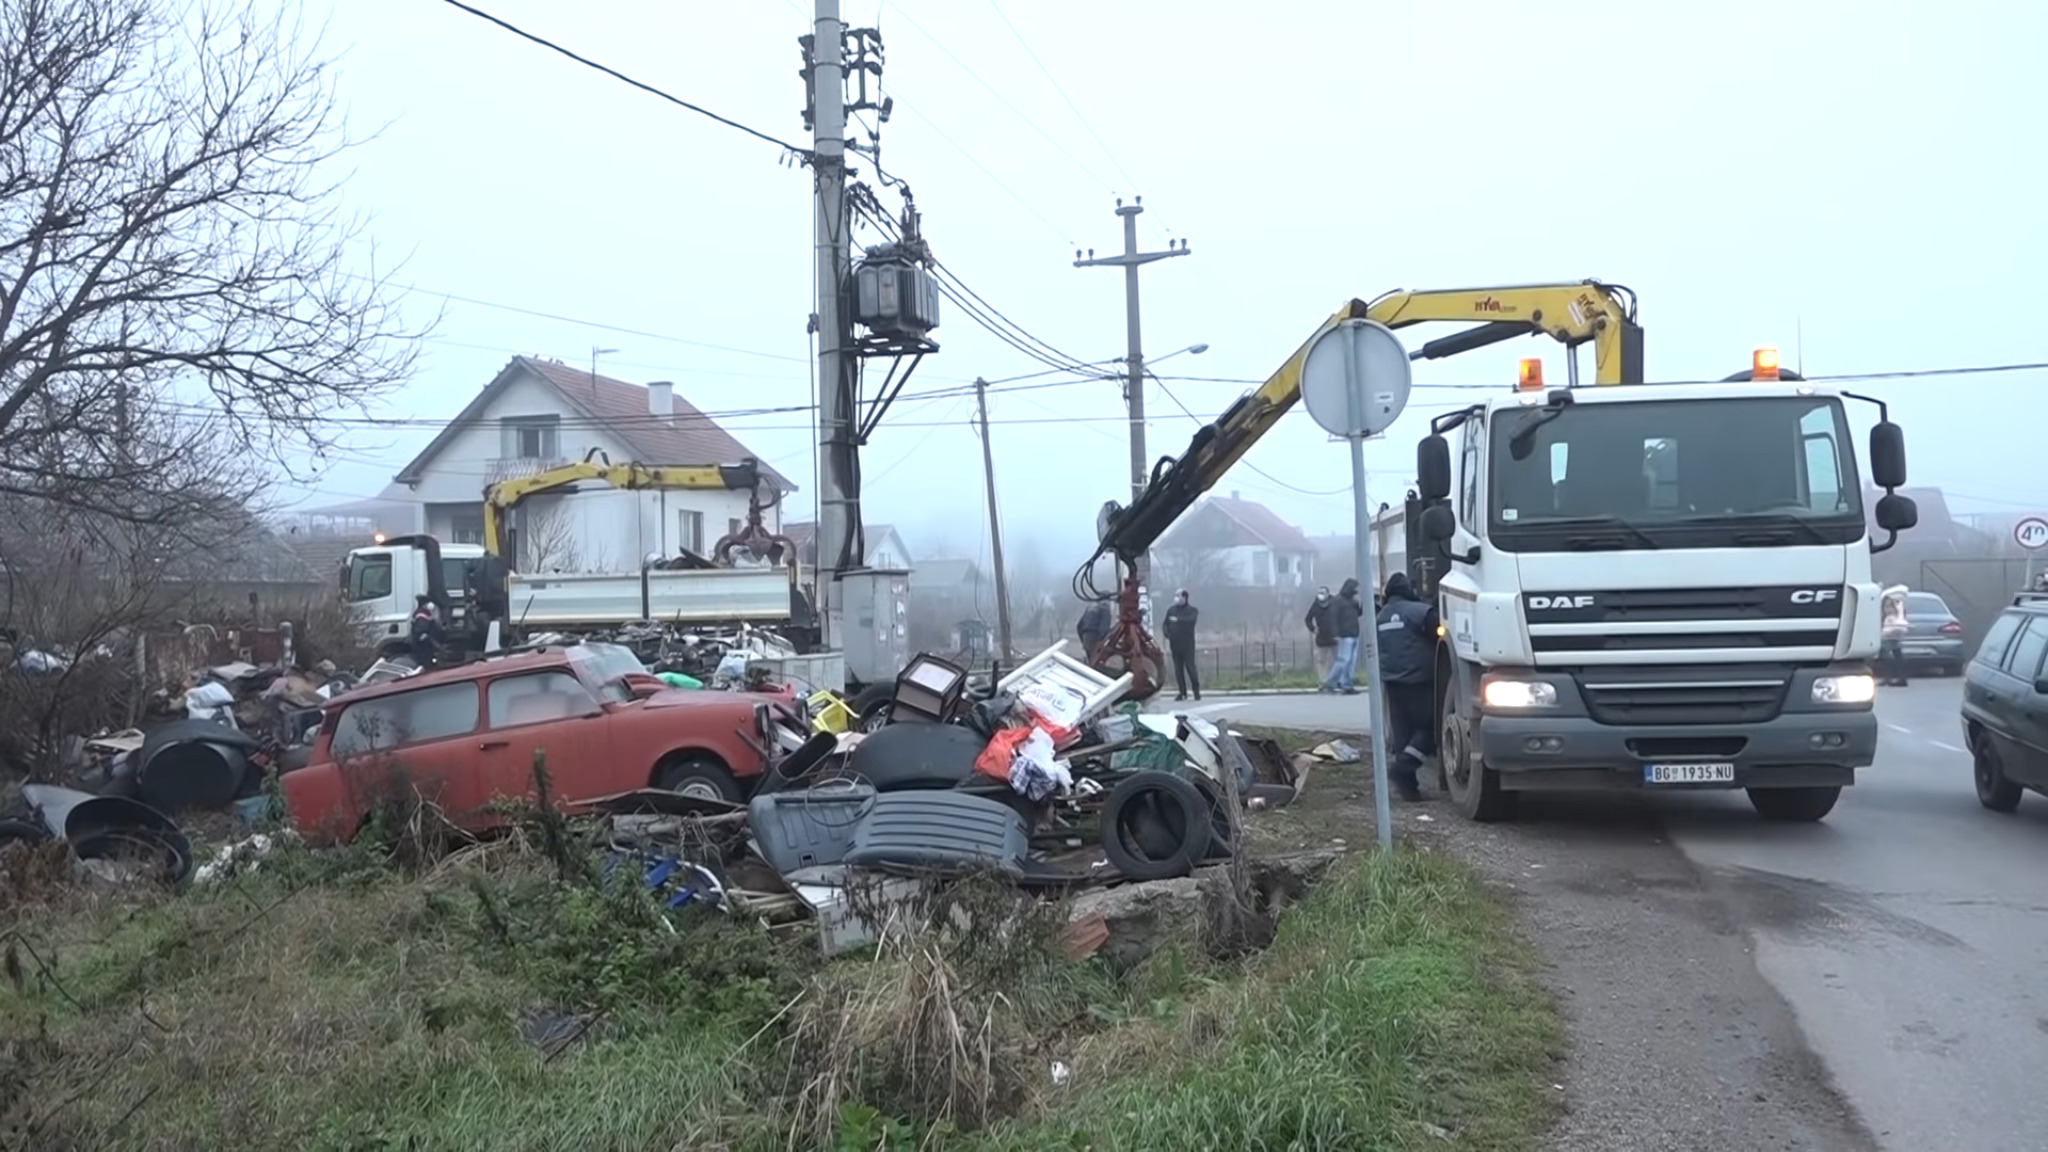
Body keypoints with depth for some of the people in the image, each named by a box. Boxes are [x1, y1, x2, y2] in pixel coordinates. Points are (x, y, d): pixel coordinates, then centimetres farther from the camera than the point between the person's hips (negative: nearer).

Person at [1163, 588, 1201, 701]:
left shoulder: (1192, 610, -1)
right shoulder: (1171, 610, 9)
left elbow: (1191, 620, -22)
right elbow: (1166, 626, 3)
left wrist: (1178, 620, -18)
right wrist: (1167, 643, -7)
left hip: (1187, 645, -3)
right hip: (1175, 644, 3)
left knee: (1190, 667, -5)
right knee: (1178, 669, 3)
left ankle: (1196, 691, 5)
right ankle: (1183, 692, 10)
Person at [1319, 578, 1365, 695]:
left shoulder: (1352, 600, 16)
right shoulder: (1339, 601, -7)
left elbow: (1359, 613, 19)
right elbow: (1334, 617, -13)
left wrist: (1361, 604, 2)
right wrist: (1336, 633, -19)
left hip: (1354, 635, 8)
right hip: (1345, 636, -8)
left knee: (1352, 661, 5)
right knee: (1344, 660, -10)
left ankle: (1346, 685, 6)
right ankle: (1329, 683, -2)